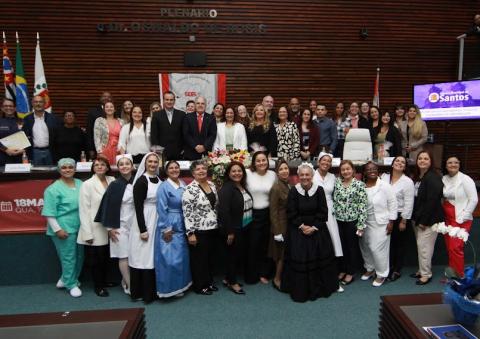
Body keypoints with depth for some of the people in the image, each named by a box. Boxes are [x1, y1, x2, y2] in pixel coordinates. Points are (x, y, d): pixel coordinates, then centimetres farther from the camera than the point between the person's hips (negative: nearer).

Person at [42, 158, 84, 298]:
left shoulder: (80, 184, 8)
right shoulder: (54, 189, -10)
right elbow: (49, 212, -12)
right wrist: (57, 229, -16)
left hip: (80, 228, 7)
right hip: (64, 228, -6)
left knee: (79, 256, 15)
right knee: (68, 257, 1)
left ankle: (66, 279, 36)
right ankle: (71, 284, 20)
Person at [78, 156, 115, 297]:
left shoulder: (112, 181, 3)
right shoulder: (87, 184, -8)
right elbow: (84, 210, -10)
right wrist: (88, 233, -13)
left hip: (108, 228, 4)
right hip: (95, 229, -3)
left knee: (106, 257, 13)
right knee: (95, 259, 9)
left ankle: (104, 281, 35)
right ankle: (98, 286, 27)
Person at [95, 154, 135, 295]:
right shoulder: (115, 185, -8)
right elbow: (109, 206, -8)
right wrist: (110, 228, -9)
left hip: (134, 225, 4)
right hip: (121, 225, -4)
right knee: (124, 256, 1)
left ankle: (125, 281, 25)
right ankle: (130, 287, 12)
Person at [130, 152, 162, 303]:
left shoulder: (160, 180, 9)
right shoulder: (141, 181, -10)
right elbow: (138, 207, -14)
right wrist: (142, 229, -17)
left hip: (158, 221, 6)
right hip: (145, 221, -6)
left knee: (154, 256, 11)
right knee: (143, 257, 2)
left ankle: (151, 291, 23)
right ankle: (139, 292, 15)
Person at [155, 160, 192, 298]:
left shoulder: (183, 185, 8)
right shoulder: (164, 186, -12)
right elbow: (161, 209, -14)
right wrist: (166, 229, -16)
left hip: (182, 226, 7)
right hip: (169, 226, -7)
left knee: (182, 256, 14)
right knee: (170, 258, -4)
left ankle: (179, 285, 29)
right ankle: (168, 288, 11)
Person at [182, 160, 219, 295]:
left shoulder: (211, 185, 7)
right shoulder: (190, 189, -15)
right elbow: (187, 213, -18)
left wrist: (217, 223, 15)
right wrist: (190, 233, -19)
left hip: (212, 228, 7)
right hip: (199, 230, -7)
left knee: (210, 256, 18)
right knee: (199, 258, 6)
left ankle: (209, 282, 34)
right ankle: (199, 286, 22)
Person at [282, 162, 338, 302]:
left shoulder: (319, 190, -3)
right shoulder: (293, 191, -6)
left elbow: (323, 213, -3)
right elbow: (291, 214, -5)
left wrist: (314, 227, -11)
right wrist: (302, 226, -13)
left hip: (317, 230, 1)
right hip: (298, 231, -1)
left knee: (319, 259, 4)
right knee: (299, 260, -3)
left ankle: (319, 288, 23)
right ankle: (300, 291, 12)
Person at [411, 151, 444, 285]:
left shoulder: (433, 178, -17)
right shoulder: (416, 177, 10)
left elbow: (432, 201, -21)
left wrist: (424, 220, -19)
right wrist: (416, 218, 9)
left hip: (429, 219, -8)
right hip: (417, 218, 8)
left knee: (424, 246, -3)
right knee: (420, 246, 15)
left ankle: (426, 274, 10)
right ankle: (422, 270, 27)